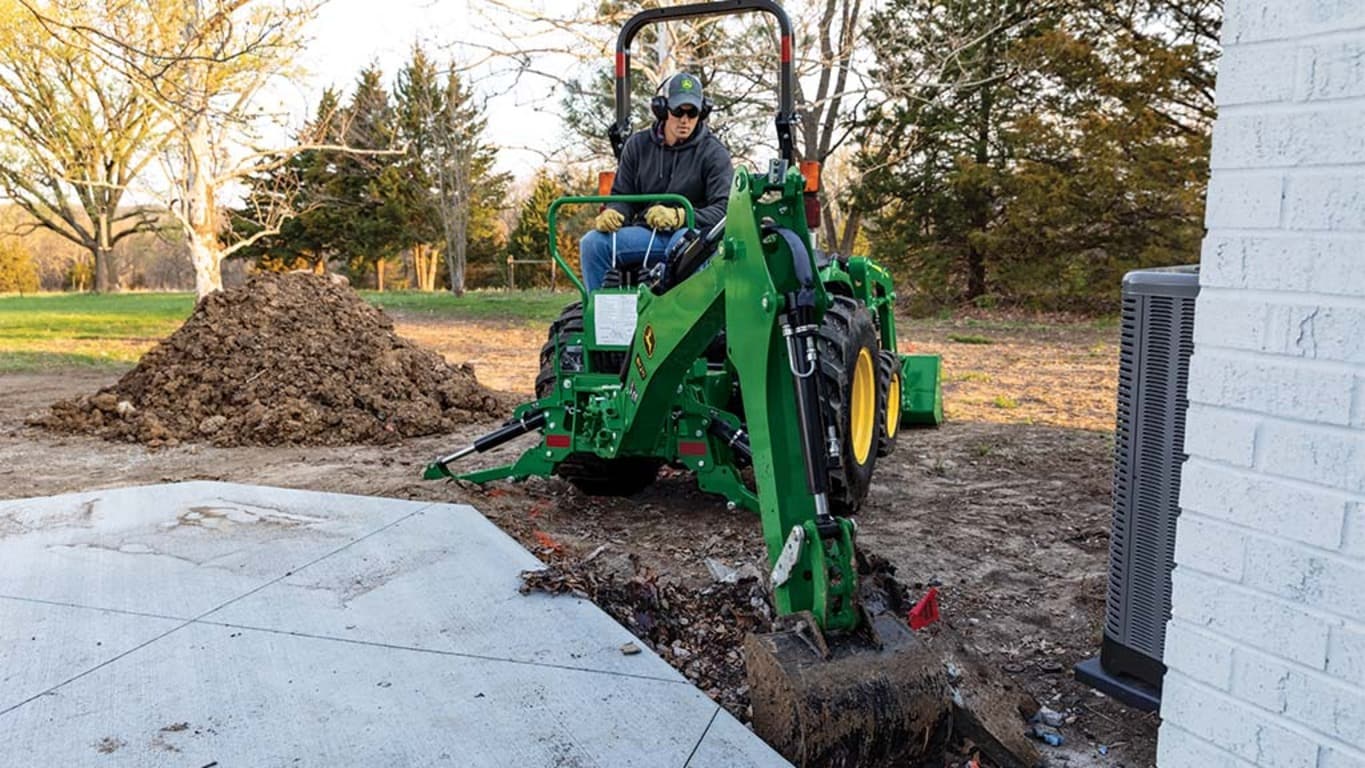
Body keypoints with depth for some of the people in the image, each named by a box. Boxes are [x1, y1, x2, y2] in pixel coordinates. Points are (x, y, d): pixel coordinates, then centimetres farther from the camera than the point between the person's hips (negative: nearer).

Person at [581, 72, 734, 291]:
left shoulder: (713, 153, 0)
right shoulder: (638, 145, 11)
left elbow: (724, 209, -10)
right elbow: (622, 195, 16)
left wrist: (680, 216, -26)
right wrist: (611, 212, -10)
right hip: (646, 233, 4)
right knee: (593, 242, -18)